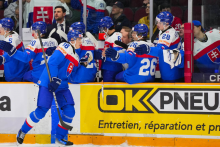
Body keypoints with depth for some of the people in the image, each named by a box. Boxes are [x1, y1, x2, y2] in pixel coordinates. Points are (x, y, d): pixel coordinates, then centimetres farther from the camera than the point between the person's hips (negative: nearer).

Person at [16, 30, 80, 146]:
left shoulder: (75, 55, 19)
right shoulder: (65, 48, -10)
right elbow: (52, 63, -20)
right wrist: (54, 79, -26)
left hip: (61, 86, 9)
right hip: (48, 83, -9)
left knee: (69, 110, -4)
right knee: (42, 110, -12)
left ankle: (60, 136, 8)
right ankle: (23, 131, 6)